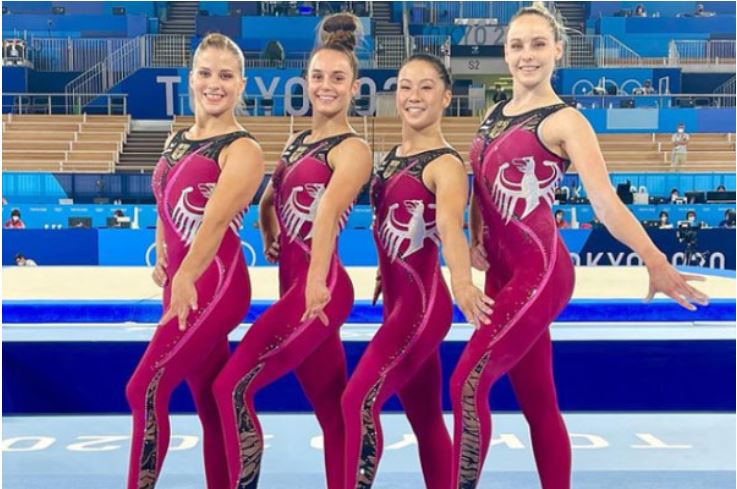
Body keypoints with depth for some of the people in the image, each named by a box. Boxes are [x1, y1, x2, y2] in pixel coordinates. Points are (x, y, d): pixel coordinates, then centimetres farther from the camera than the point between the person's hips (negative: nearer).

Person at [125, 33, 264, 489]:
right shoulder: (176, 142, 13)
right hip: (181, 284, 8)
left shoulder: (242, 150, -9)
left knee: (146, 388, -12)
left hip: (215, 285, -8)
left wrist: (186, 279, -32)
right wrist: (163, 260, 13)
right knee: (212, 406, 13)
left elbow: (217, 219, -23)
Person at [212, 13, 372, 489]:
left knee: (233, 385, -13)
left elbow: (327, 213, -26)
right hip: (293, 285, 8)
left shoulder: (352, 149, -8)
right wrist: (271, 242, 11)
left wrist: (317, 281, -40)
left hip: (319, 291, -8)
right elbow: (269, 202, 29)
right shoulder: (299, 141, 16)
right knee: (333, 411, 13)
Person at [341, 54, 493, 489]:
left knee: (360, 399, -16)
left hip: (422, 303, -8)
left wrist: (461, 279, -51)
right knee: (426, 419, 14)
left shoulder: (445, 165, -15)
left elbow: (450, 221, -35)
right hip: (398, 301, 9)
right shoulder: (392, 158, 9)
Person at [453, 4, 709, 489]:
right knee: (538, 402, 13)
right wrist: (476, 242, 9)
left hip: (540, 273, -7)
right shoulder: (495, 116, 12)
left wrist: (655, 262, -29)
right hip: (503, 274, 7)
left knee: (469, 382, -12)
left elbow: (606, 202, -19)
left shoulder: (564, 121, -8)